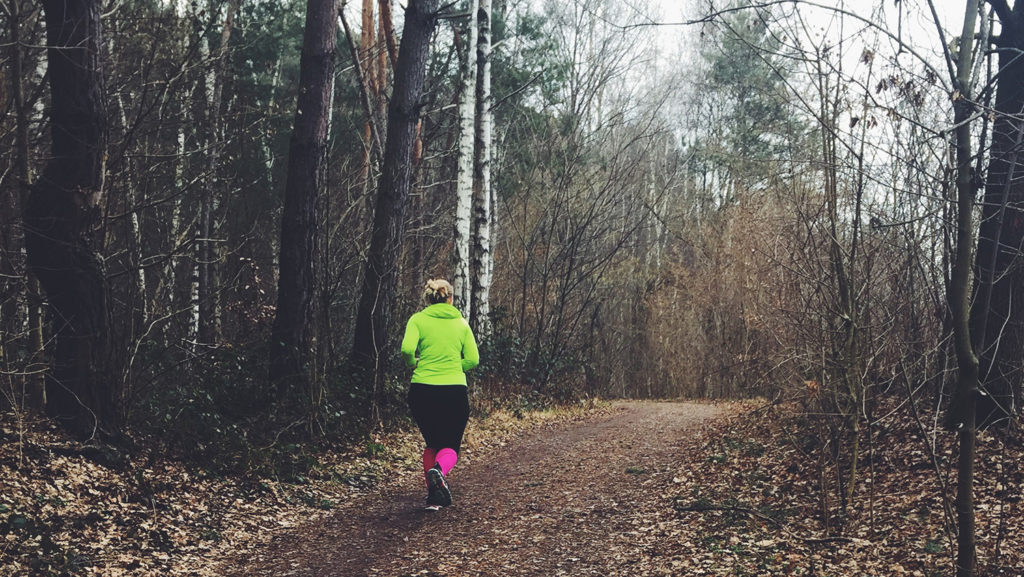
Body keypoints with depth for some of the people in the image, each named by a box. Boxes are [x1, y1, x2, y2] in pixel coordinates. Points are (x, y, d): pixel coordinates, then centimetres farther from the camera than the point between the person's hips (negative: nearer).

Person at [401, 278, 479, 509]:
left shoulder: (418, 320, 2)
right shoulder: (461, 323, 8)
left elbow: (407, 349, -13)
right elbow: (473, 360, 3)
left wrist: (413, 364, 7)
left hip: (423, 389, 0)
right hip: (455, 390, 0)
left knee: (432, 444, 21)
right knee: (450, 446, 11)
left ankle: (434, 496, 12)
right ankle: (439, 469, -23)